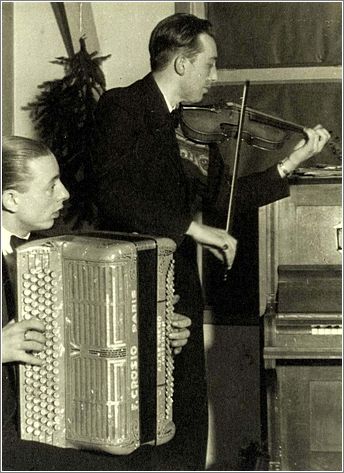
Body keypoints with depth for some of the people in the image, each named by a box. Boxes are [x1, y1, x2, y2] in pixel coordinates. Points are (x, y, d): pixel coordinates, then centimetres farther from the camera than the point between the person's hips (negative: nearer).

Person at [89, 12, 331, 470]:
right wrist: (191, 227, -26)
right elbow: (113, 192, -23)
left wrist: (290, 164, 12)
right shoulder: (121, 106, -10)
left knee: (187, 419, 11)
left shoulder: (184, 124, 13)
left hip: (180, 290, 8)